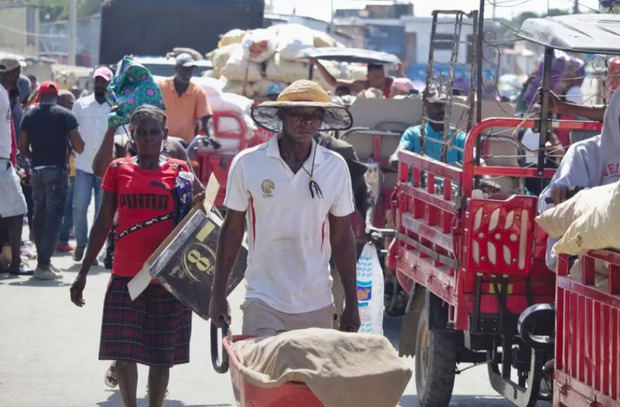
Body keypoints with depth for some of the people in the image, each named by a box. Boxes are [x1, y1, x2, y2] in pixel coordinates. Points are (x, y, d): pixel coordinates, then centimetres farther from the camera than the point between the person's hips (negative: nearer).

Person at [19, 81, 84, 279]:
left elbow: (23, 147, 3)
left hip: (37, 170, 4)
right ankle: (44, 264, -13)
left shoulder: (29, 115, 4)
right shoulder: (65, 115, -6)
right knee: (54, 216, -4)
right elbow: (79, 146, -10)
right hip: (57, 170, -4)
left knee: (39, 215, 15)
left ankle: (43, 260, 21)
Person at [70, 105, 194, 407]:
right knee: (123, 353, -4)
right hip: (126, 275, 0)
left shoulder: (179, 171, 3)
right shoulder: (119, 169, 5)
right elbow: (103, 224, 9)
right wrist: (83, 272, 7)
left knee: (161, 354, 7)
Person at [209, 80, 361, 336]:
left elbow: (342, 238, 8)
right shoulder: (248, 164, -3)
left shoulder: (335, 167, 3)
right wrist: (218, 295, 5)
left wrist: (351, 304, 8)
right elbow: (232, 229, 5)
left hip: (317, 305, 2)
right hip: (263, 303, -2)